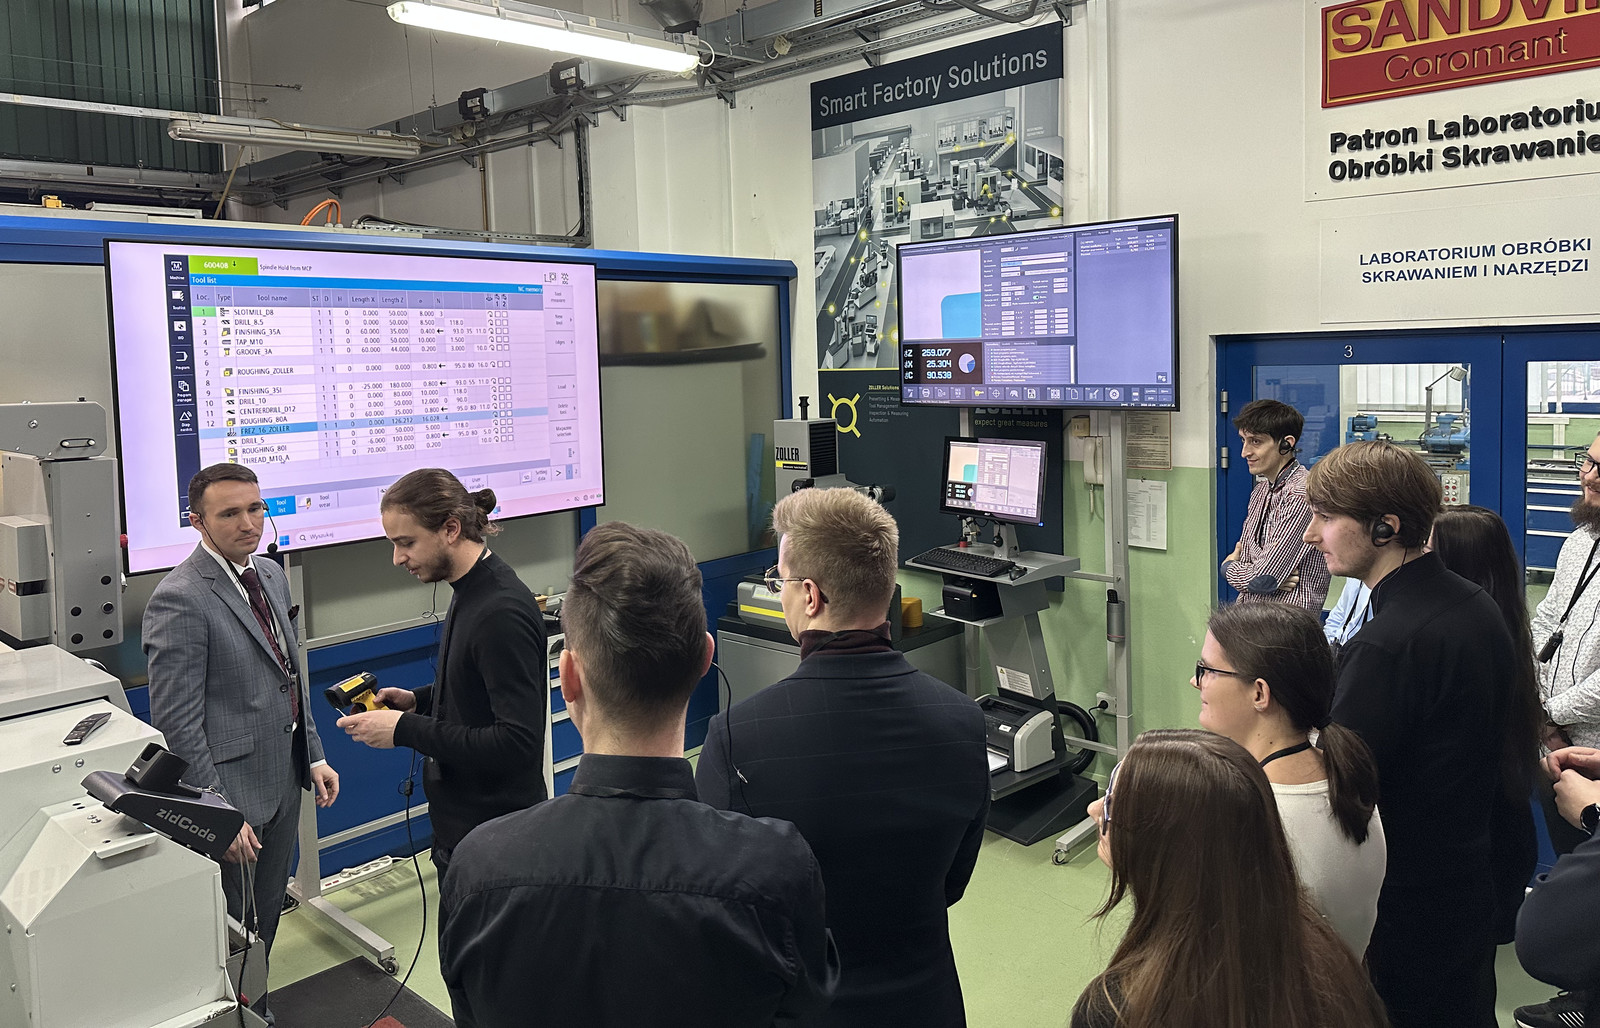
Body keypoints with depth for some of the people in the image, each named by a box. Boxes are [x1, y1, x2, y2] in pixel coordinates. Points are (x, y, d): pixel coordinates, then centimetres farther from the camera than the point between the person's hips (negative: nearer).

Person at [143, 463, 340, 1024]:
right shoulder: (180, 600, -20)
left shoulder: (270, 574, 6)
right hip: (230, 791, -8)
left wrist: (314, 755, 13)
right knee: (230, 926, 9)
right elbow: (177, 723, -20)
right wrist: (220, 813, -19)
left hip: (283, 779, 8)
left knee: (267, 913, 23)